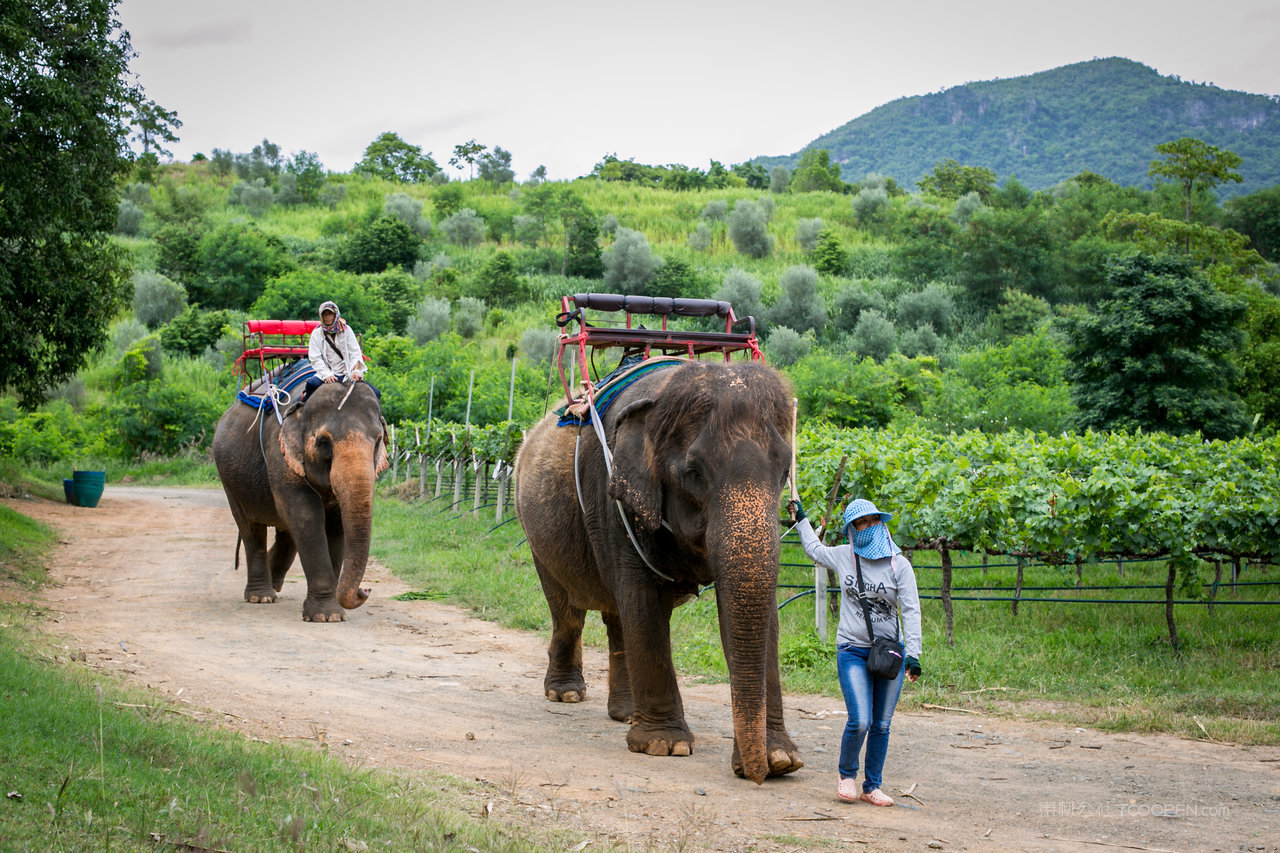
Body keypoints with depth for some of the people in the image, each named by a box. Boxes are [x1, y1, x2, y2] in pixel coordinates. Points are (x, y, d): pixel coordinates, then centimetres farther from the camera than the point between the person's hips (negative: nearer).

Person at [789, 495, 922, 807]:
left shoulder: (899, 564, -3)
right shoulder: (844, 556, 3)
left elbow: (911, 611, -6)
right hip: (852, 651, -1)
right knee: (859, 721, -13)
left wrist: (913, 654, -15)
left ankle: (872, 786, 19)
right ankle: (847, 775, 12)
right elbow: (814, 549, 25)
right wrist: (801, 517, 33)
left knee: (881, 725, 6)